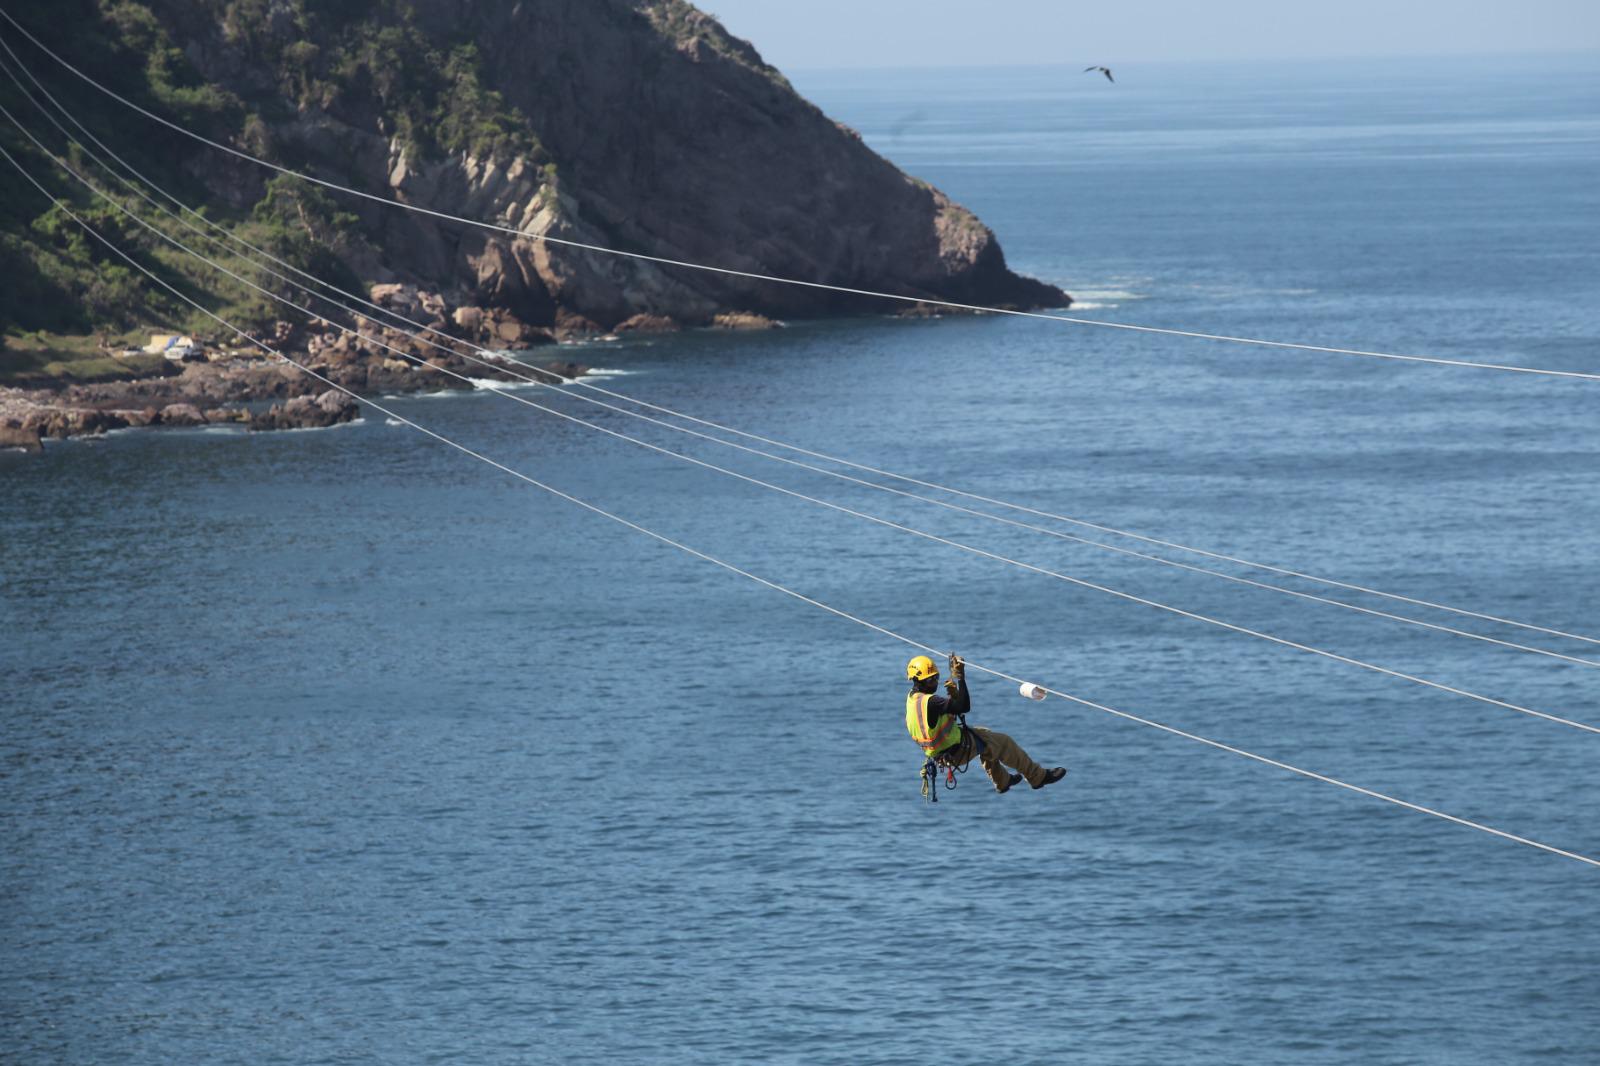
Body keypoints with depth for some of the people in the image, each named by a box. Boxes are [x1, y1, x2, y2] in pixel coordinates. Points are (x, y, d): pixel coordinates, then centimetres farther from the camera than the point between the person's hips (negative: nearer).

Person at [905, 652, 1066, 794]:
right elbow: (964, 706, -34)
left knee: (985, 735, 33)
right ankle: (1038, 777, 19)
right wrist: (960, 677, -30)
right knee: (1002, 742, 6)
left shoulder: (911, 697, -2)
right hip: (956, 751, -9)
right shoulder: (929, 702, -33)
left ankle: (1002, 781, 46)